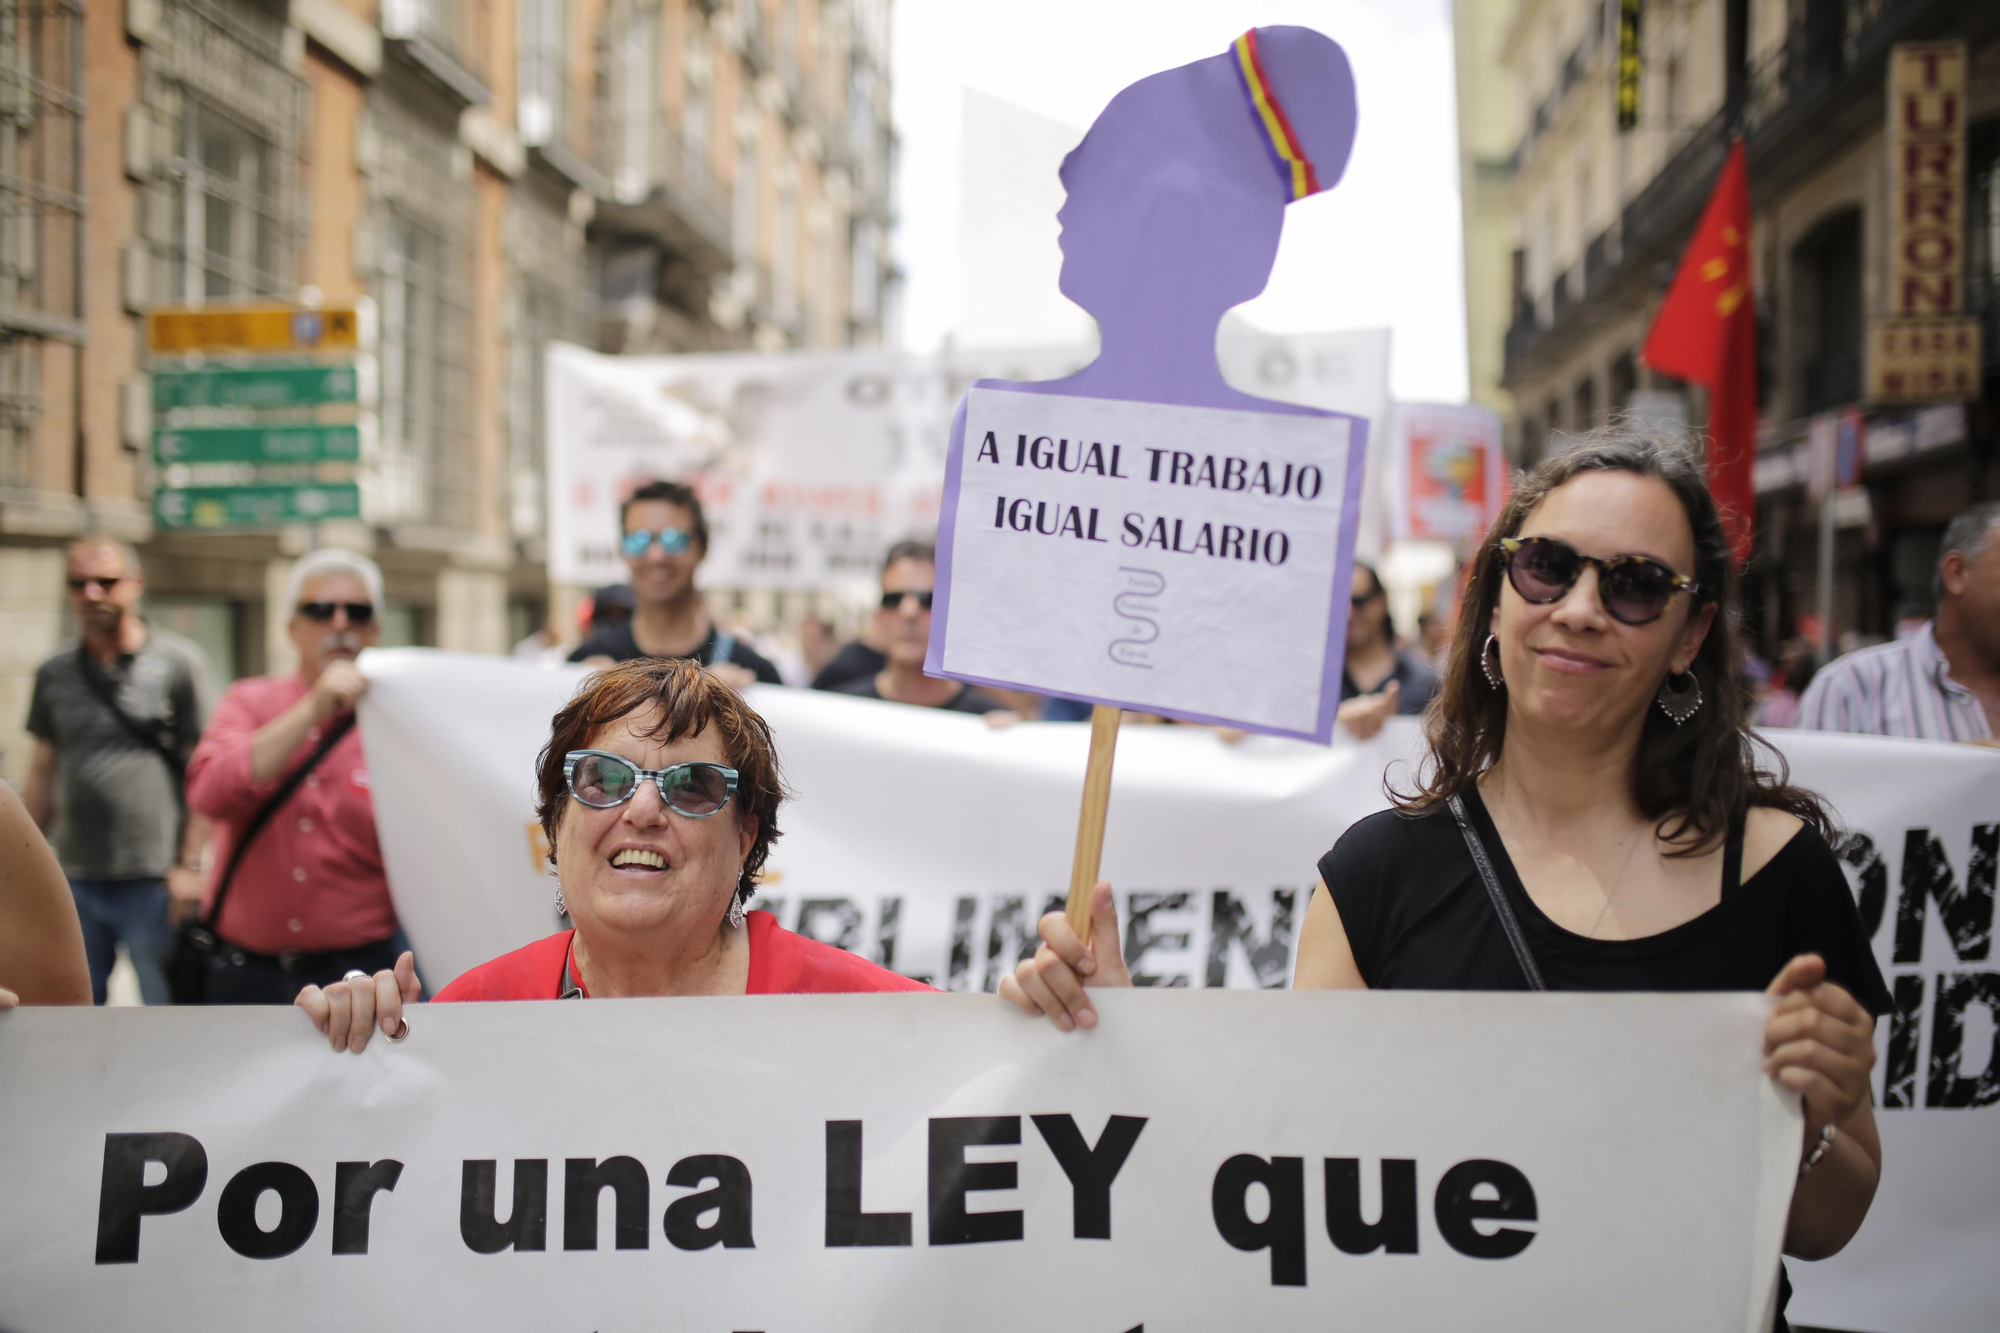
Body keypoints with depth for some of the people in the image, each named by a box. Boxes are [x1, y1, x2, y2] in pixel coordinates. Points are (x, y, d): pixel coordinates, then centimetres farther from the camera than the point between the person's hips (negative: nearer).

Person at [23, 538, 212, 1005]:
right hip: (75, 879, 4)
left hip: (154, 881, -4)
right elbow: (44, 771, 17)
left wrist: (190, 865, -9)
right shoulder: (55, 672, 11)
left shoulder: (177, 662, -2)